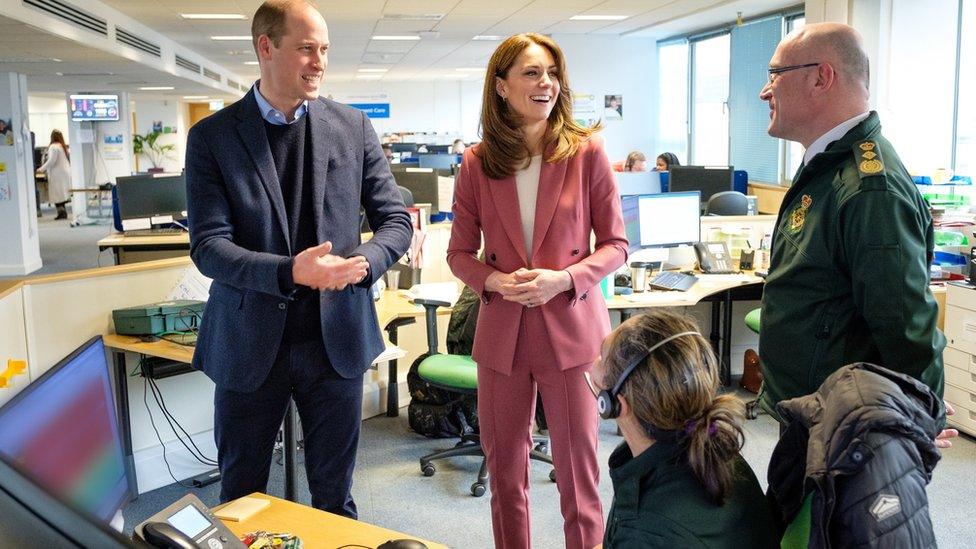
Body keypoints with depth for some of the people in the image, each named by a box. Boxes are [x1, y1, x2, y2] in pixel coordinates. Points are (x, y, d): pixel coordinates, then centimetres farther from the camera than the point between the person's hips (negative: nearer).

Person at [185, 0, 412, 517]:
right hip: (249, 344, -1)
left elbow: (396, 220, 3)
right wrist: (289, 272, -28)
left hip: (335, 338, 1)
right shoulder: (211, 136, -4)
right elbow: (208, 245, -11)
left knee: (334, 496, 16)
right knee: (239, 501, 15)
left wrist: (362, 262, -19)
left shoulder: (353, 127, 1)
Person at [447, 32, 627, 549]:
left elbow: (615, 244, -1)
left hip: (571, 327, -2)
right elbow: (459, 252, 7)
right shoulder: (477, 163, 1)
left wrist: (564, 279, -17)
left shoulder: (586, 151, -4)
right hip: (501, 332, 2)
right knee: (505, 472, 15)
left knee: (578, 472, 6)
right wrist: (493, 281, -14)